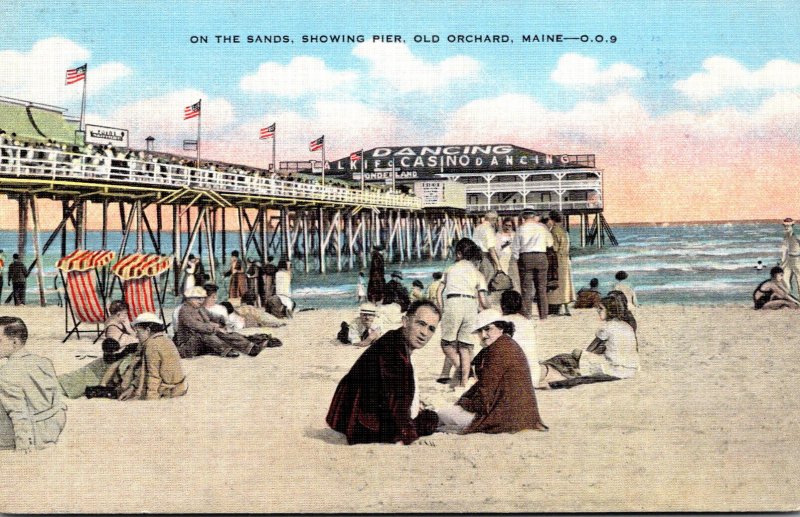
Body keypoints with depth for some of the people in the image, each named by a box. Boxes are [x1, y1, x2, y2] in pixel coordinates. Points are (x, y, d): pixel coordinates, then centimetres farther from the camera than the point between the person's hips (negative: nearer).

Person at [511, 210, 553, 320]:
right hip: (541, 256, 2)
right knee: (541, 287, 9)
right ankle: (543, 315, 10)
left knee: (526, 288, 2)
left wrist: (517, 259, 11)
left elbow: (515, 248, -1)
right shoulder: (542, 227, 3)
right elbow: (550, 243, 13)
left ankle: (526, 315, -2)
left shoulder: (521, 229, -1)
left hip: (525, 257, -2)